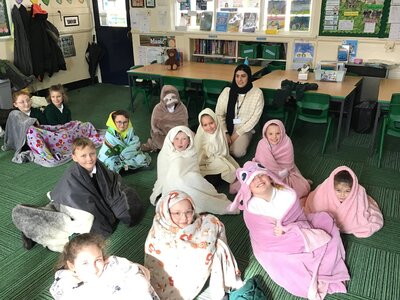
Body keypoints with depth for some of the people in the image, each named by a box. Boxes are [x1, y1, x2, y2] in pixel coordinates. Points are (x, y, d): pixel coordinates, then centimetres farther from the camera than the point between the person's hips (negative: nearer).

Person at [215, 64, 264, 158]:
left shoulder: (257, 93, -8)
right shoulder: (227, 91, -2)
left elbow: (255, 117, -7)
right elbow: (219, 114, -2)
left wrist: (237, 134, -11)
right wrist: (225, 133, -13)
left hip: (244, 130, -1)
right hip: (226, 127, 2)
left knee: (237, 152, -28)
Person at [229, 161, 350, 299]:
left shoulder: (288, 194, -18)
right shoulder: (251, 210, -26)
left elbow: (302, 220, -10)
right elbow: (270, 241, -23)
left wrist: (286, 230, -31)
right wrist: (301, 233, -24)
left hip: (293, 235, 5)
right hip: (272, 248, -5)